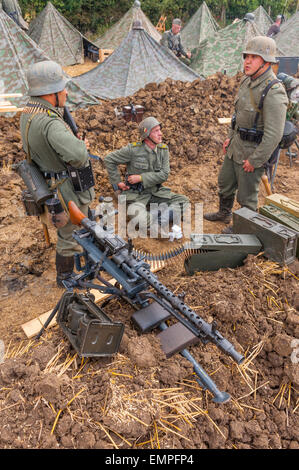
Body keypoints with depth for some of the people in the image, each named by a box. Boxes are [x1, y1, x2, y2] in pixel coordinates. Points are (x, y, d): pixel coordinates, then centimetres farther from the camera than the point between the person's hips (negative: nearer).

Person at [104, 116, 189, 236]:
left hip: (156, 192, 5)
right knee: (138, 219, -34)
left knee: (184, 201, -11)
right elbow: (108, 160, -3)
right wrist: (117, 182, -4)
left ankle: (160, 218, -25)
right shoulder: (133, 149, -11)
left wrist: (141, 178, -16)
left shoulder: (163, 150, 0)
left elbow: (164, 175, -9)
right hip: (137, 195, -4)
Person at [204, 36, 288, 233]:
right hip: (236, 147, 9)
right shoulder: (247, 81, 2)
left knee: (247, 194, 7)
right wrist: (230, 137, 15)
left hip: (253, 152, -9)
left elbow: (274, 135, -26)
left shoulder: (274, 93, -26)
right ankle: (224, 213, 48)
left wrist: (254, 161, -22)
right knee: (225, 182, 24)